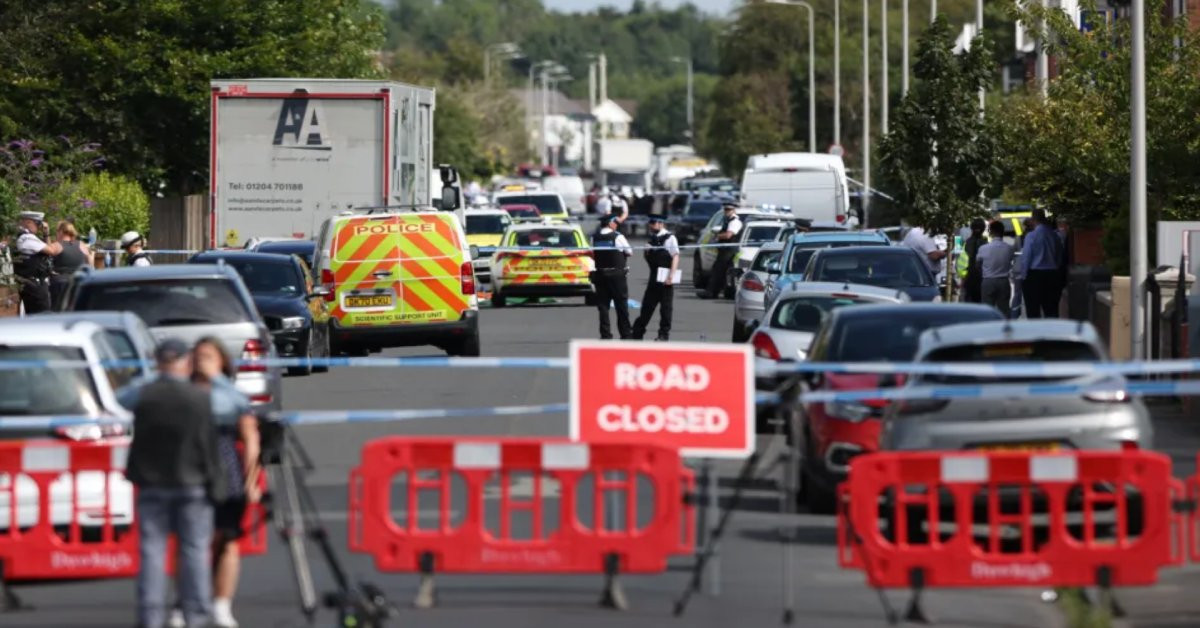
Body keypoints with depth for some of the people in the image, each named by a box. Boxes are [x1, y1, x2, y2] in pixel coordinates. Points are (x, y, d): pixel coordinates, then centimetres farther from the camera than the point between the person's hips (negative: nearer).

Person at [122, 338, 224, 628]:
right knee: (194, 549, 5)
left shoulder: (143, 395, -5)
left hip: (152, 484, 2)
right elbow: (208, 446, -8)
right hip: (191, 484, -2)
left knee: (152, 550, 4)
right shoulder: (200, 398, -10)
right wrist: (214, 485, -1)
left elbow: (120, 398, 18)